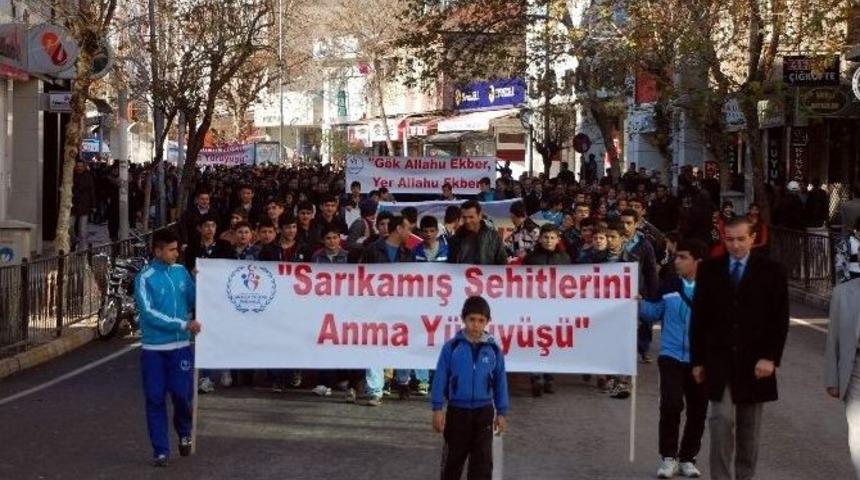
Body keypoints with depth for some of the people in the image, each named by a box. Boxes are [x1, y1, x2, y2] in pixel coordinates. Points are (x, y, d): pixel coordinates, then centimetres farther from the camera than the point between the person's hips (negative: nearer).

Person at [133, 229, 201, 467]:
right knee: (156, 400, 2)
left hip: (181, 345, 3)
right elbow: (148, 313, -17)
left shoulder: (181, 271, 4)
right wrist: (183, 324, -19)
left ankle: (184, 432, 31)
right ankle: (161, 450, 12)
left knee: (183, 394, 1)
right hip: (153, 348, -3)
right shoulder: (145, 278, -9)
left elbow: (194, 300, 11)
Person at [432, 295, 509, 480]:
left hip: (483, 412, 1)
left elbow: (500, 382, 6)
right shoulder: (452, 346, -7)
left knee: (482, 460, 3)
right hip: (457, 410, -1)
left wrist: (501, 412, 6)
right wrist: (437, 409, -5)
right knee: (453, 458, 11)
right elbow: (440, 378, -3)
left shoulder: (493, 349, -1)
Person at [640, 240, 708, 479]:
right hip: (671, 356, 0)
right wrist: (640, 304, -8)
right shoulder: (669, 286, 2)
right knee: (671, 405, -13)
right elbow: (655, 313, 10)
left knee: (697, 411, 8)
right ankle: (669, 457, 1)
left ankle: (687, 458, 23)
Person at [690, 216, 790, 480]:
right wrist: (697, 360, 3)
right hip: (719, 359, 0)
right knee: (722, 418, -11)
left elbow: (780, 319, -2)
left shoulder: (771, 271, 1)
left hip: (754, 361, 0)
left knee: (749, 425, 8)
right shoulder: (709, 269, 4)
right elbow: (698, 317, 6)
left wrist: (771, 358, -11)